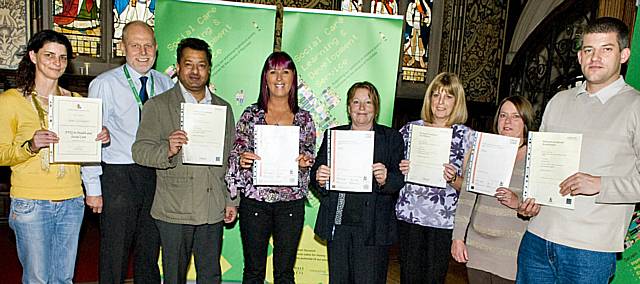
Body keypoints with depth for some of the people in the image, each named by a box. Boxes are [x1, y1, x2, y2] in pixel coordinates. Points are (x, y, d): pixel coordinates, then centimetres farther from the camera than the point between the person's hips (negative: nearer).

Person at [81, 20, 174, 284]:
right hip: (118, 175, -4)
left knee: (150, 251, 16)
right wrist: (93, 188, -9)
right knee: (115, 253, 5)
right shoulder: (104, 84, -7)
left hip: (156, 174, 4)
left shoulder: (165, 84, 6)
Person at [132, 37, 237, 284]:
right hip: (174, 210, -3)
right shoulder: (157, 106, 0)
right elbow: (139, 151, -6)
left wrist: (232, 200, 11)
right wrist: (167, 150, -26)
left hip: (213, 210, 3)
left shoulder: (223, 108, 11)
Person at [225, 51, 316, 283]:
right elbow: (235, 155, 1)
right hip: (254, 201, -1)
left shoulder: (304, 119, 5)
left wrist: (306, 161, -13)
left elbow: (311, 157, 9)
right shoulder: (251, 114, 1)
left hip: (291, 202, 1)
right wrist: (241, 159, -21)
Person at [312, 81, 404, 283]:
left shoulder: (392, 138, 4)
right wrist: (320, 179, -15)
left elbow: (400, 180, -2)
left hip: (373, 228, -2)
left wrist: (385, 179, -23)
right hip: (338, 224, 2)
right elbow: (316, 173, 8)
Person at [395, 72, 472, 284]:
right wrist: (400, 170, -7)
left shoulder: (466, 135, 1)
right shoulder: (410, 129, 5)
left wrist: (453, 179, -17)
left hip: (444, 218, -1)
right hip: (409, 213, 1)